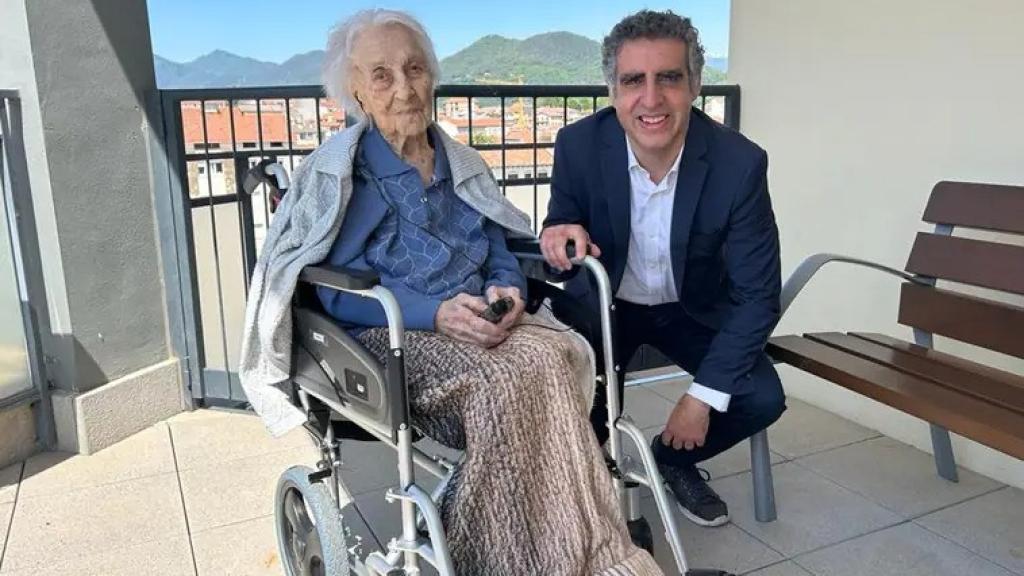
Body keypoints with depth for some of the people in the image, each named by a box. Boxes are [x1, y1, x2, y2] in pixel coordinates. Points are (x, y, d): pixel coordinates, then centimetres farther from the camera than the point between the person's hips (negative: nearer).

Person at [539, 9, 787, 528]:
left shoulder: (739, 163, -23)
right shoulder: (579, 145, -21)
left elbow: (758, 293, -18)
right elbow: (563, 228, -6)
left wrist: (704, 394, -23)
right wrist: (560, 236, -34)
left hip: (693, 307, 1)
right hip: (603, 302, 0)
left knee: (762, 398, -16)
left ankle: (673, 457, 16)